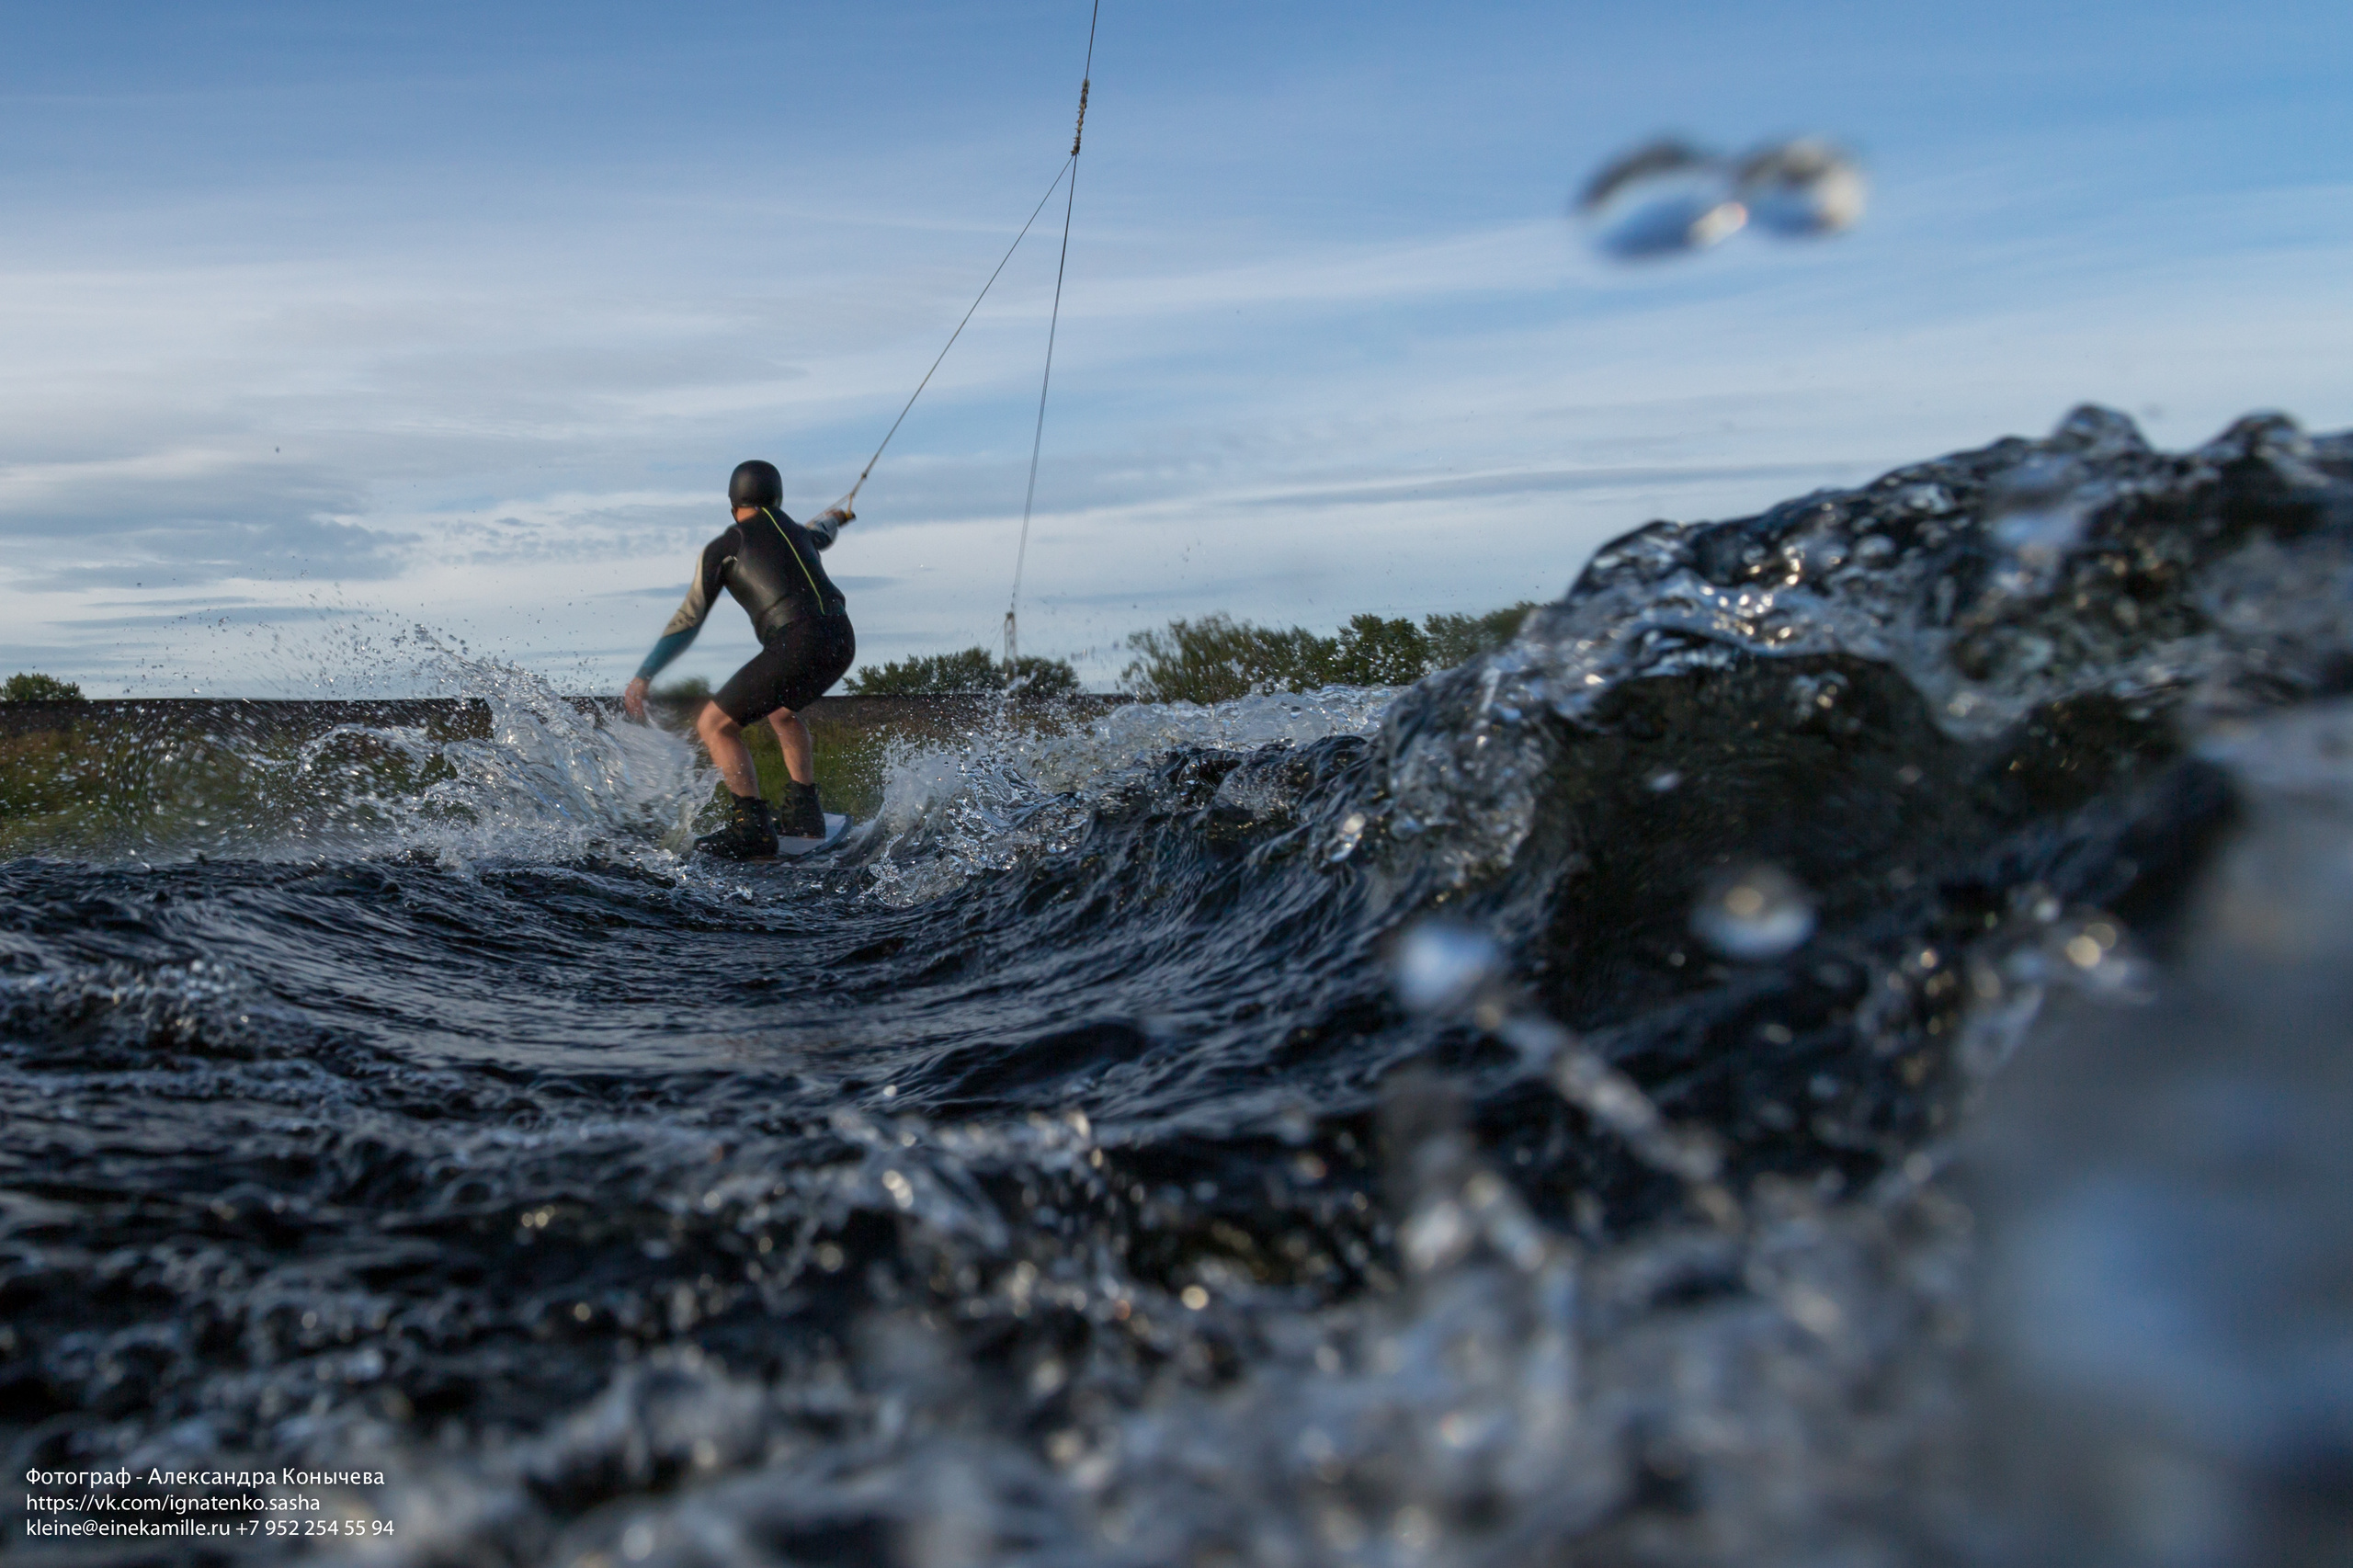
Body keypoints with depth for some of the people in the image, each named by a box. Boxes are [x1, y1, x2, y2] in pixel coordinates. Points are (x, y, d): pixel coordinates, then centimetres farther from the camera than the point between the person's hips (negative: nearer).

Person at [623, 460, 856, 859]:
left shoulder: (722, 548, 10)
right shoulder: (795, 532, 26)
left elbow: (687, 621, 8)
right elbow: (820, 535, 53)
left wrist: (643, 677, 13)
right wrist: (832, 518, 78)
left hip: (797, 642, -7)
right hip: (842, 639, 7)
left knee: (714, 724, 1)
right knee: (780, 711, 32)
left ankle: (752, 826, -9)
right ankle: (805, 813, 25)